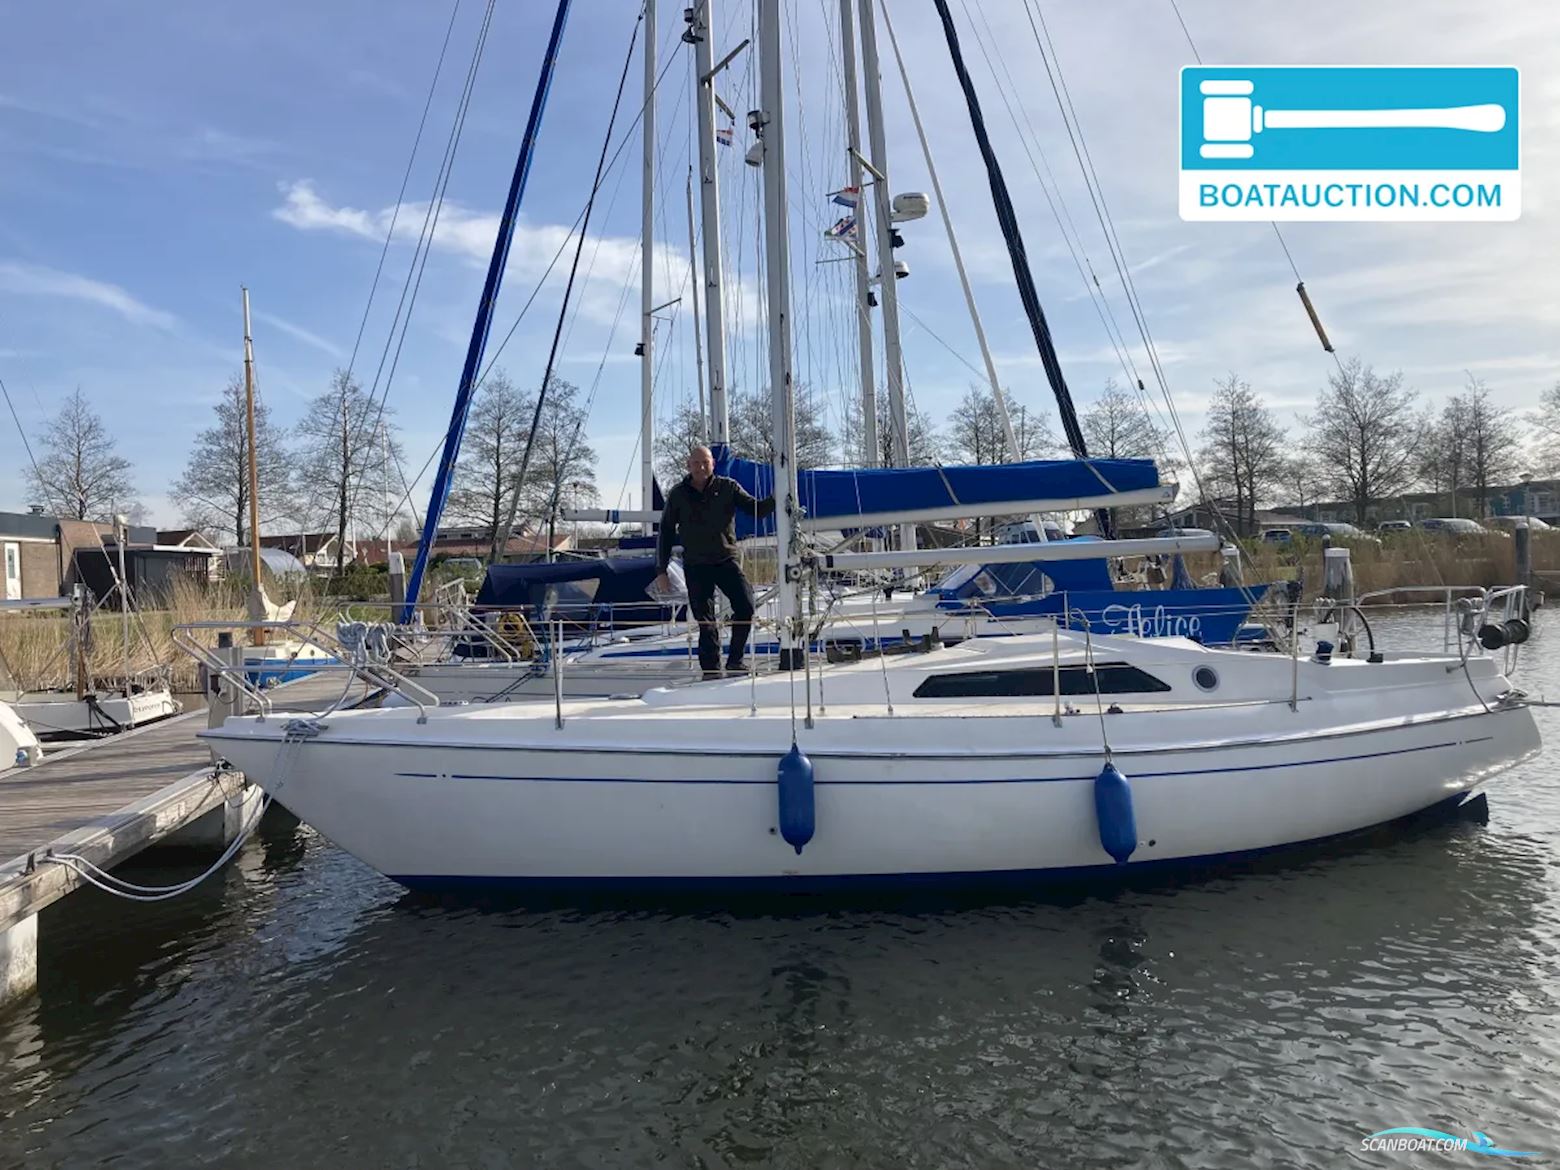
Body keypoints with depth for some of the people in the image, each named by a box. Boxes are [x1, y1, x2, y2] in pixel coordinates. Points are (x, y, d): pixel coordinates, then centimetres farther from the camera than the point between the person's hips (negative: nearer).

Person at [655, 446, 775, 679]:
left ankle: (735, 660, -1)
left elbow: (756, 510, 0)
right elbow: (666, 533, 9)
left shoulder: (727, 487, 3)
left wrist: (776, 499, -20)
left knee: (746, 606, -16)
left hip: (726, 561, 0)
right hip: (695, 566, 0)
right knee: (705, 621, 0)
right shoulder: (678, 494, 5)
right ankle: (711, 670, 7)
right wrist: (661, 570, 5)